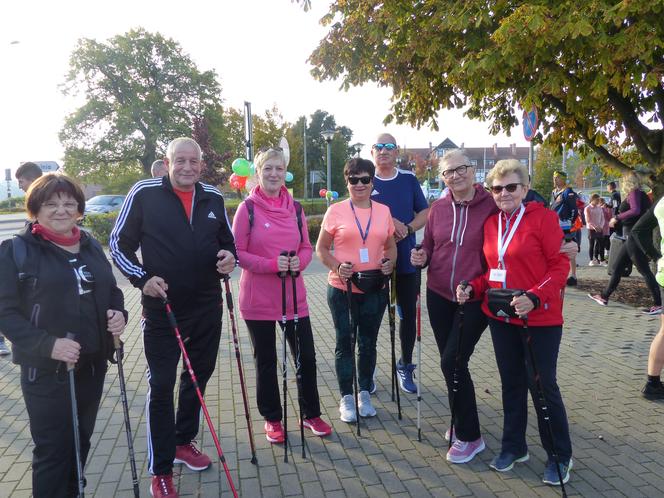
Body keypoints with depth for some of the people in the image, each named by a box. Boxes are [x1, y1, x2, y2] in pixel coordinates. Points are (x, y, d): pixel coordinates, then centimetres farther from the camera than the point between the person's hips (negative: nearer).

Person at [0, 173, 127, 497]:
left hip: (93, 365, 5)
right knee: (53, 450, 3)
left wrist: (119, 314, -4)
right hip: (46, 370, -5)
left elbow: (111, 291, 18)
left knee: (80, 443, 18)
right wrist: (47, 344, -23)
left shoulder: (90, 246, 9)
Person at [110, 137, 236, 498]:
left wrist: (229, 256, -7)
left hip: (207, 307, 5)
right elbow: (119, 243, -2)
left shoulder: (214, 198, 4)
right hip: (161, 308, -4)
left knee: (199, 376, 17)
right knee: (161, 386, 2)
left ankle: (183, 442, 39)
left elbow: (227, 240, 16)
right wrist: (141, 278, -16)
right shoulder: (144, 193, -7)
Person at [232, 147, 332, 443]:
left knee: (306, 357, 9)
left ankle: (311, 414, 30)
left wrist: (299, 262, -12)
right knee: (266, 361, 11)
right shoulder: (248, 208, -7)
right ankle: (272, 419, 30)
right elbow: (237, 253, -8)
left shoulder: (295, 209, 5)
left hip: (293, 296, 4)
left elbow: (306, 248, 10)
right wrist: (272, 265, -21)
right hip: (258, 299, -3)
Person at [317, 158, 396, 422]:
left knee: (368, 342, 13)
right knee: (345, 342, 7)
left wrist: (389, 262, -6)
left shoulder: (383, 211, 6)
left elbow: (391, 246, 14)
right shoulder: (336, 211, -4)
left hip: (375, 289, 3)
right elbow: (321, 248, 0)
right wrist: (337, 267, -17)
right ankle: (346, 398, 23)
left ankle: (365, 393, 31)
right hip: (342, 289, -2)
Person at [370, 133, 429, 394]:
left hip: (406, 258, 2)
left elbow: (425, 213, 6)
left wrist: (408, 228, -13)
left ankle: (405, 367, 25)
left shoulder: (409, 179, 7)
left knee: (408, 314, 9)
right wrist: (389, 220, -16)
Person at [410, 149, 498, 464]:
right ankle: (461, 422, 35)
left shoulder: (491, 206, -8)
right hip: (439, 296, 5)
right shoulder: (438, 208, 4)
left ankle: (469, 436, 8)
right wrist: (421, 257, -8)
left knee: (453, 362, -10)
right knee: (451, 363, 14)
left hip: (474, 299, -4)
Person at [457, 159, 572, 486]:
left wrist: (534, 298, -25)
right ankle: (513, 446, 33)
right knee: (511, 383, 17)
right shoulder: (491, 223, 7)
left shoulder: (543, 217, -10)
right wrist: (472, 288, -4)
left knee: (542, 385, 3)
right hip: (500, 316, 6)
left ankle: (559, 456, 24)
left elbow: (560, 265, -12)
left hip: (540, 318, -5)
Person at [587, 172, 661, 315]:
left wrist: (617, 217, -16)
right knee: (617, 267, 14)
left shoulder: (634, 193, -11)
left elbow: (635, 210, -27)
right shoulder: (641, 195, 17)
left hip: (635, 236, -10)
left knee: (644, 270, -7)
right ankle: (604, 297, 22)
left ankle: (658, 304, -4)